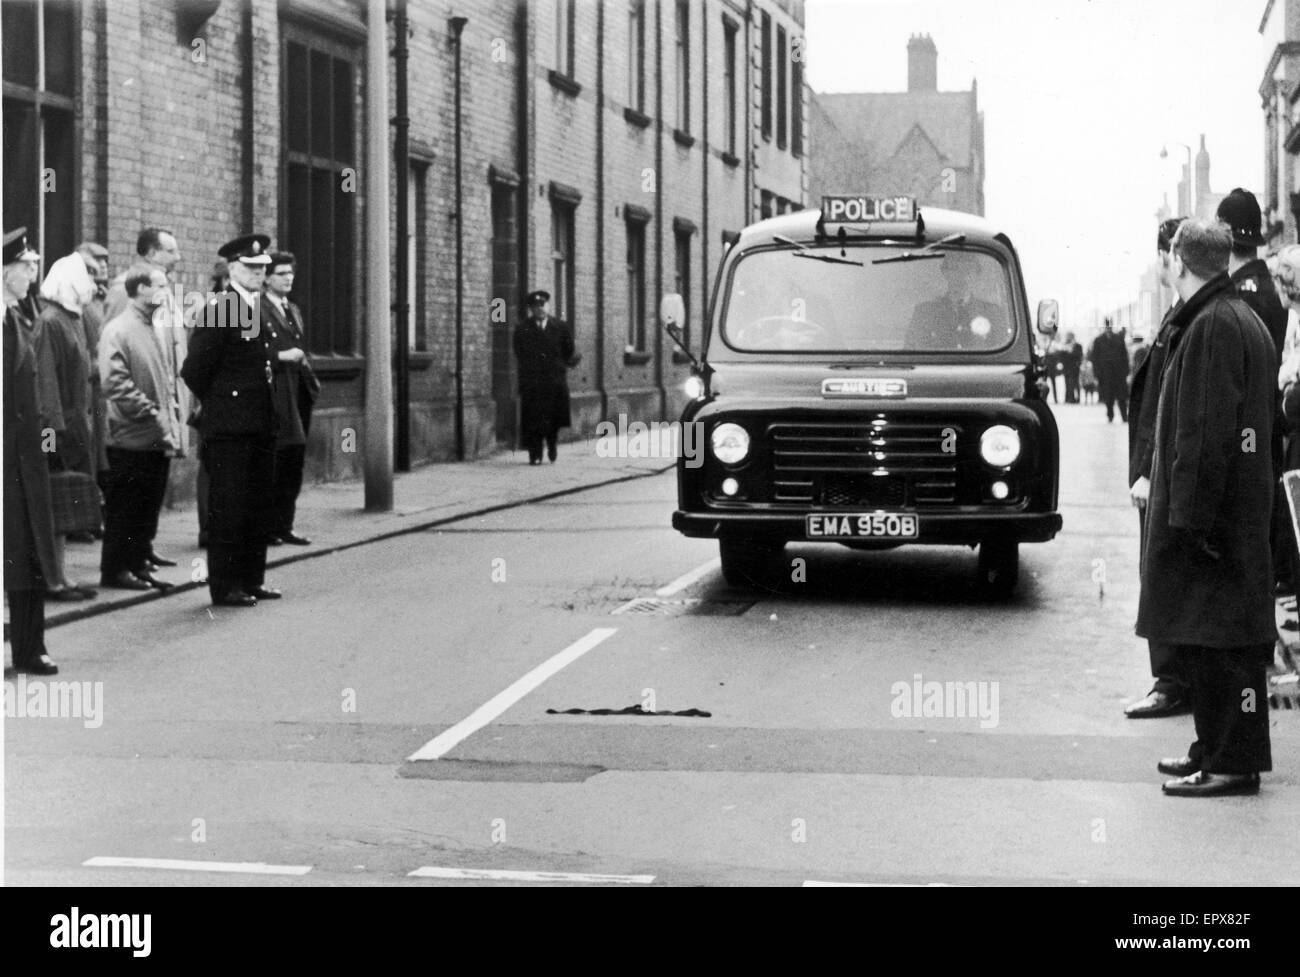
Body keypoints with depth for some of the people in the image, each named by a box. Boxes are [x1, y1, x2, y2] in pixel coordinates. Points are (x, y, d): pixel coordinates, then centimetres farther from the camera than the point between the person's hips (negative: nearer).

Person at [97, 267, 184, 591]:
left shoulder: (153, 328, 15)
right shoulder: (118, 331, -11)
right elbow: (115, 384, -18)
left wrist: (173, 415, 8)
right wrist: (153, 415, -17)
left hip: (158, 441, 8)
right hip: (130, 440, -8)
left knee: (148, 509, 12)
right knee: (124, 510, 0)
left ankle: (139, 565, 20)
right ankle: (115, 570, 9)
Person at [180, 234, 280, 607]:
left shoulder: (262, 308, 14)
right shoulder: (218, 308, -12)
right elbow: (193, 369, -11)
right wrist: (215, 404, 1)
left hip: (261, 423, 8)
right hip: (229, 425, -8)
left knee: (259, 504, 12)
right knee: (228, 506, -3)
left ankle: (252, 579, 20)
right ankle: (225, 586, 2)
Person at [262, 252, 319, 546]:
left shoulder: (294, 311, 19)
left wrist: (310, 376, 14)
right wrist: (280, 357, -19)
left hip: (297, 392, 9)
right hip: (274, 394, -9)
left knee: (294, 461, 11)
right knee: (274, 462, -8)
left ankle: (284, 526, 17)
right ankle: (266, 528, -2)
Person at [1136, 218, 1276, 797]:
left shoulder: (1212, 327, -17)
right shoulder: (1243, 321, 15)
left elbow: (1206, 434, -22)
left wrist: (1188, 517, -21)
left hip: (1212, 513, -10)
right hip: (1239, 507, 10)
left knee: (1220, 641, -5)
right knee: (1199, 637, 15)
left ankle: (1235, 763, 0)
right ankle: (1216, 750, 22)